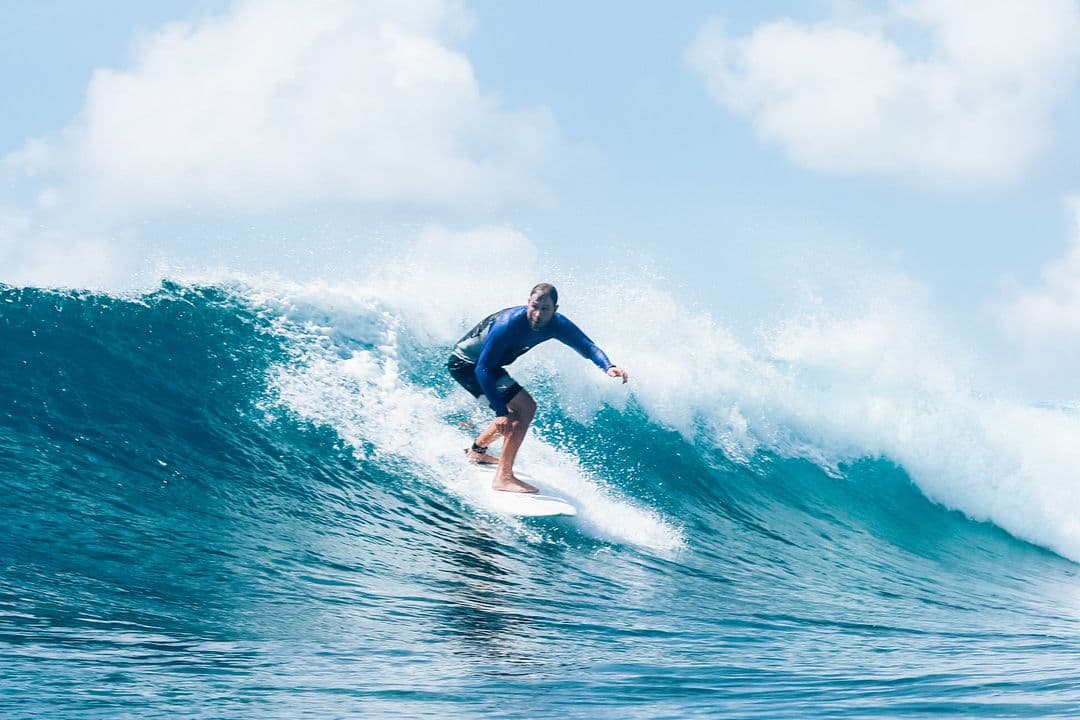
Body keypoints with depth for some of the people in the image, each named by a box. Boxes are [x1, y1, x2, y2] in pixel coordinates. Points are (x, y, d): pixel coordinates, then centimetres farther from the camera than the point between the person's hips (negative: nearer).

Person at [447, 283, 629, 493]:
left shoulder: (557, 324, -14)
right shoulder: (508, 324, -34)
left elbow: (587, 346, -10)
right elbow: (483, 369, -32)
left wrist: (608, 367, -31)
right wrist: (500, 411, -35)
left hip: (482, 364, 9)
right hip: (466, 364, -9)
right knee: (524, 407, -19)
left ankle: (477, 450, 41)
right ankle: (504, 477, -18)